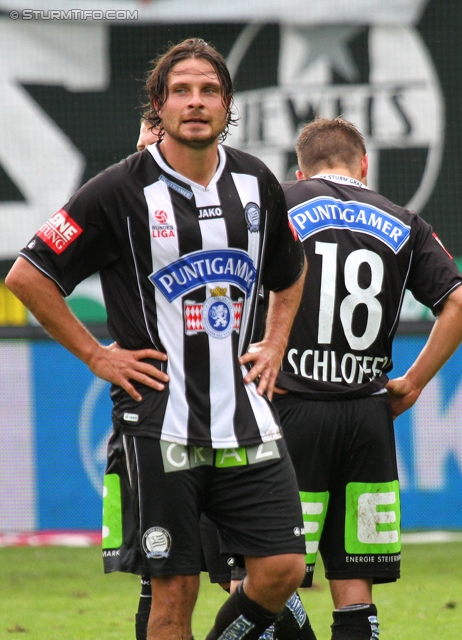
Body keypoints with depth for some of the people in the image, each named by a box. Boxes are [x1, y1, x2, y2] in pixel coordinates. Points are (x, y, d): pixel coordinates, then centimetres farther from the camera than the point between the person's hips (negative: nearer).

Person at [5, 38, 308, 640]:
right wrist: (96, 356, -4)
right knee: (174, 589, -3)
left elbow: (290, 274, 28)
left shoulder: (256, 183, 7)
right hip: (160, 421, -4)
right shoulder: (122, 190, -8)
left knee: (282, 568, -4)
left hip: (244, 414, 4)